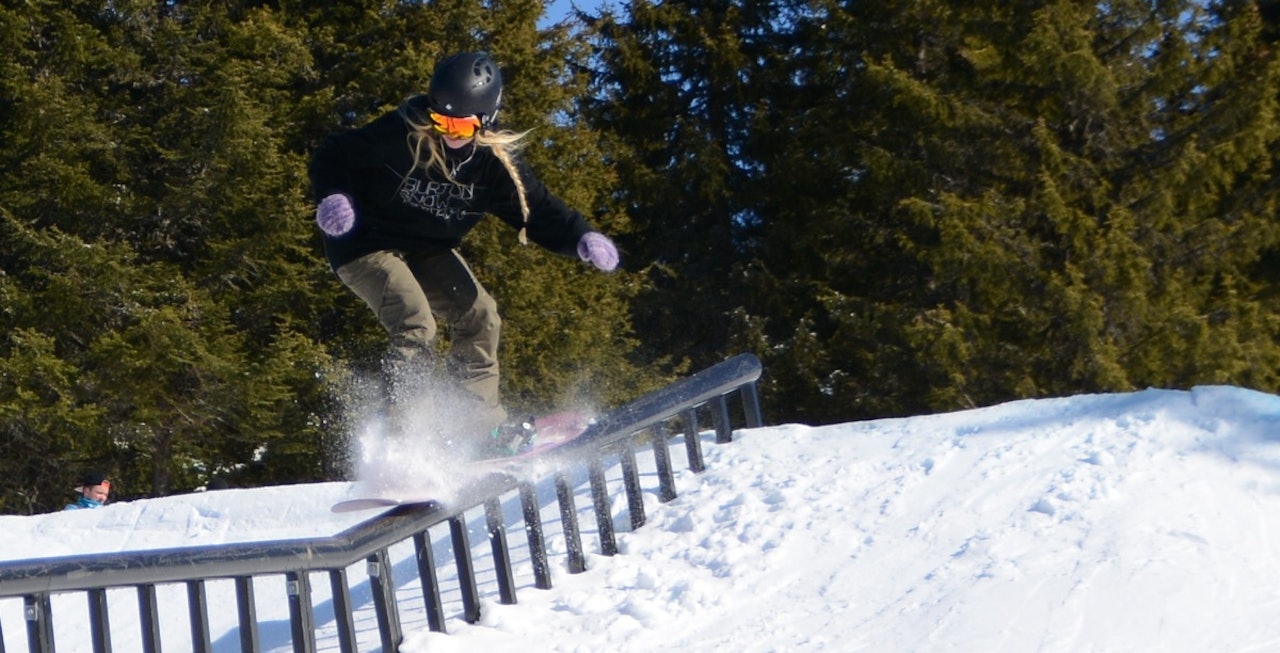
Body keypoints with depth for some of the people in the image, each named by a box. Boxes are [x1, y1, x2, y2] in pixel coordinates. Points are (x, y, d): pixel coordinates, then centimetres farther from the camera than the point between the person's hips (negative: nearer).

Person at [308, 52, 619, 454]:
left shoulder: (495, 160, -12)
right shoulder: (398, 135, -25)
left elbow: (538, 210, -11)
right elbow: (331, 157, -16)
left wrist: (582, 238, -30)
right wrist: (332, 197, -37)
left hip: (429, 252, 6)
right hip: (367, 245, -6)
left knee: (478, 315, -4)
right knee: (416, 323, -26)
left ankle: (484, 422, 8)